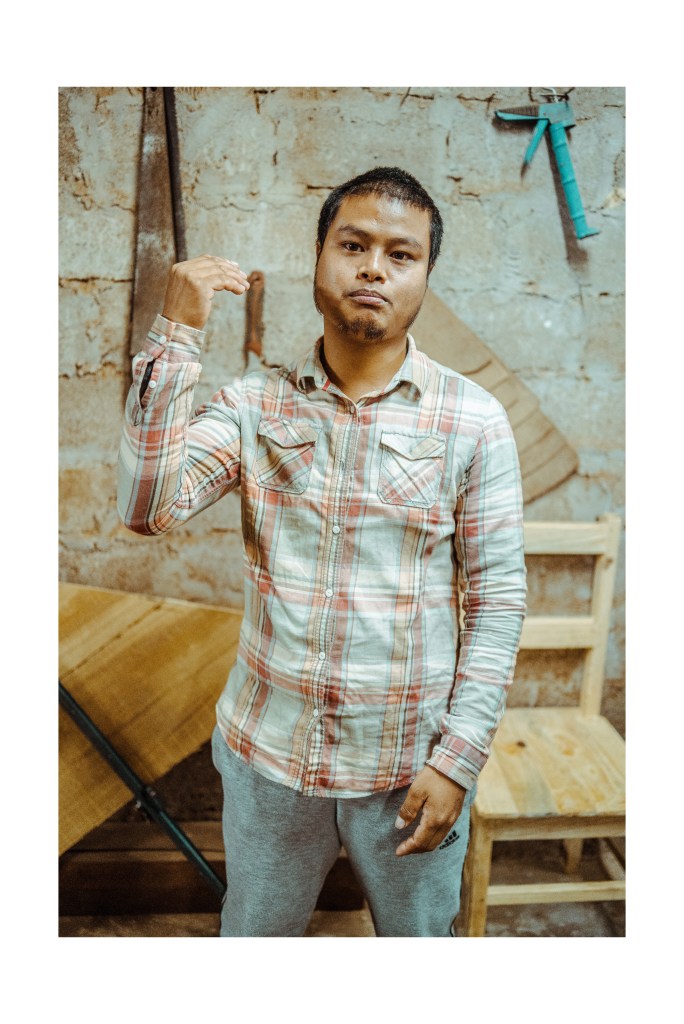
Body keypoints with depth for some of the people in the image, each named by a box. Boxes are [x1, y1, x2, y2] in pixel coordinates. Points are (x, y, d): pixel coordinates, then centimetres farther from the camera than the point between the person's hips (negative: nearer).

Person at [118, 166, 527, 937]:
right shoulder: (255, 403, -4)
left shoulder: (473, 422, -10)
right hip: (268, 755, 2)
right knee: (253, 932, 25)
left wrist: (457, 760, -10)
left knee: (419, 936, 23)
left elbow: (498, 599, -7)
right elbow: (146, 508, -17)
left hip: (410, 767, -1)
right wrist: (177, 335, -21)